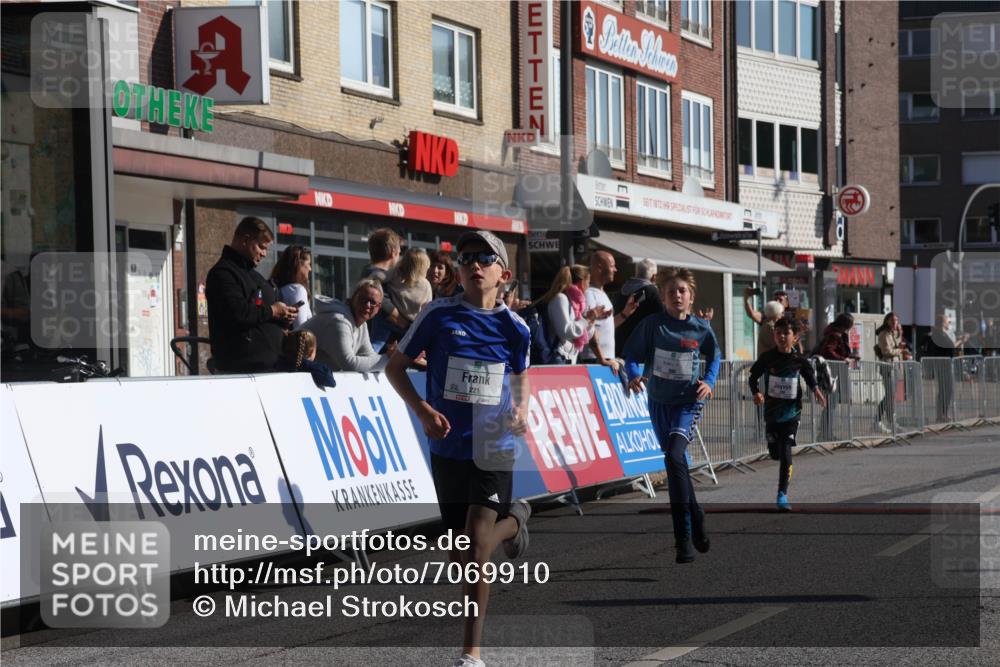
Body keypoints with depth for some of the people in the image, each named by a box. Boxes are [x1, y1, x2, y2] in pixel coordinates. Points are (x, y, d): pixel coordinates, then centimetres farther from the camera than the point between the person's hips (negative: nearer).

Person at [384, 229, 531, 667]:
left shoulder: (513, 327, 1)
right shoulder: (439, 315, -4)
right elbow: (395, 367, 3)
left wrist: (521, 413, -1)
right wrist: (422, 410, -12)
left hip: (493, 448, -1)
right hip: (448, 447, 1)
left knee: (477, 544, -14)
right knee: (460, 554, 9)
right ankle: (514, 522, 44)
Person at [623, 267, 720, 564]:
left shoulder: (701, 328, -3)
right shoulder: (652, 324, -4)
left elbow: (714, 356, 15)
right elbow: (632, 353, 2)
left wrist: (709, 382, 0)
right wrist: (633, 375, -18)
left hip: (689, 402, -3)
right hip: (659, 402, 3)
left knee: (674, 457, -22)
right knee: (677, 465, 10)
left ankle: (684, 538, -20)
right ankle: (696, 520, 28)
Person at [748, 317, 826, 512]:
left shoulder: (799, 360, -5)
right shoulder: (767, 358, -7)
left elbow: (810, 376, 13)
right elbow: (753, 377, 2)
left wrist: (816, 390, -4)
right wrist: (756, 393, -15)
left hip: (792, 411, -1)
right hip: (772, 411, 2)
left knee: (785, 452, -11)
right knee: (775, 453, 11)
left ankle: (782, 495, -5)